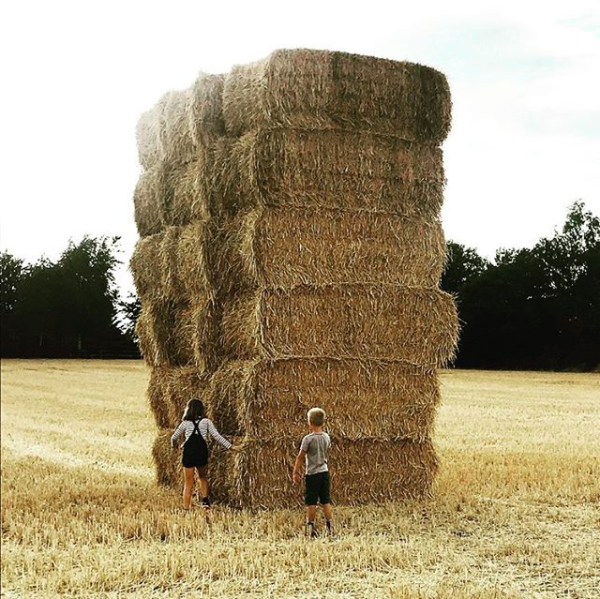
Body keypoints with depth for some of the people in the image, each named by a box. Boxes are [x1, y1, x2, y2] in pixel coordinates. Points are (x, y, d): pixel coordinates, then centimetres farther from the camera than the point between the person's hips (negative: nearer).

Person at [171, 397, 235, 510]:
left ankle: (186, 509, 6)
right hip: (202, 455, 1)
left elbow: (174, 438, 8)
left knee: (188, 484, 8)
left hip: (188, 455, -1)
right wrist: (230, 446, -2)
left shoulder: (185, 423, -1)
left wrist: (174, 446, 29)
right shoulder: (207, 422, -1)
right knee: (203, 477, 27)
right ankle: (205, 499, 8)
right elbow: (216, 436, -7)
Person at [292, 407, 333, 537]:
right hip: (325, 472, 5)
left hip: (312, 473, -5)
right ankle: (329, 525, 9)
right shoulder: (326, 437, 2)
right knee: (326, 501, 10)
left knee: (311, 502, 2)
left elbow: (300, 457, -8)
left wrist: (295, 472, 1)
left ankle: (311, 527, 4)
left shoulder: (308, 439, -14)